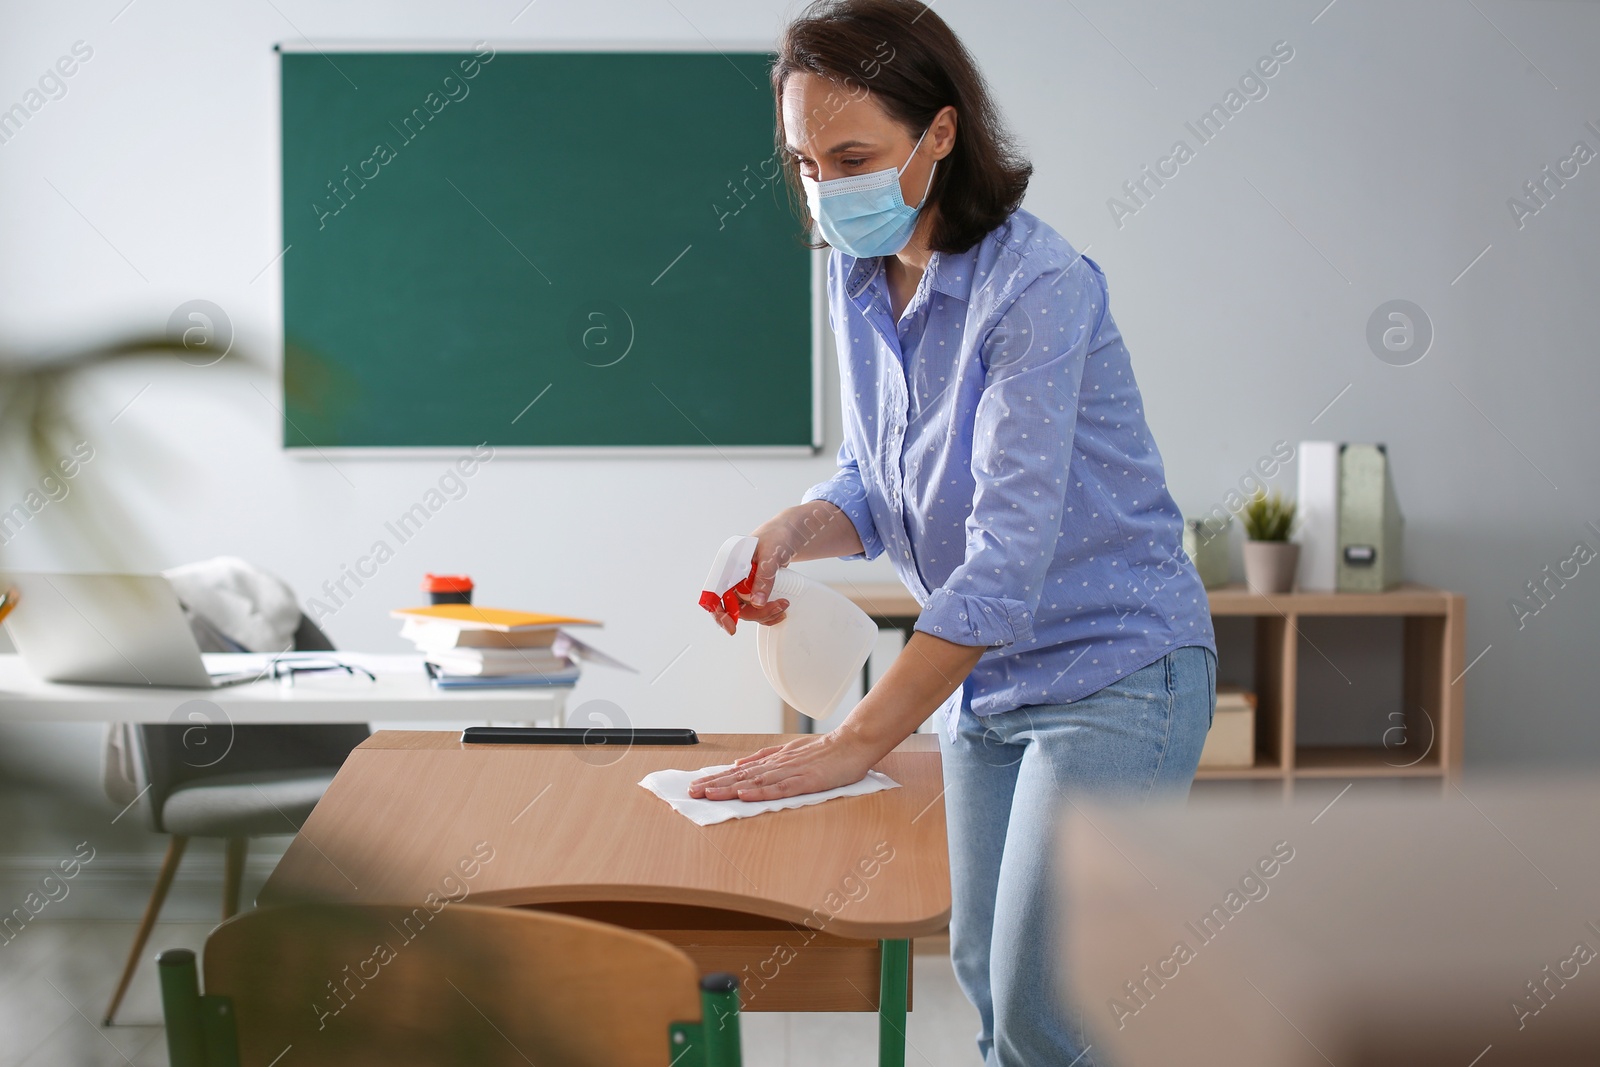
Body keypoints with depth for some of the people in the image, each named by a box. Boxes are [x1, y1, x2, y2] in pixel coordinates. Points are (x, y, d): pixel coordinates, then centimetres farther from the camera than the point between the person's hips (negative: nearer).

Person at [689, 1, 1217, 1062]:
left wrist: (856, 743, -31)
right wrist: (789, 534, -13)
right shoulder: (858, 280, 0)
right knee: (984, 971, 15)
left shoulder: (1039, 286, -25)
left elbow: (1008, 553, -30)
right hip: (987, 678, 8)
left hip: (1114, 670, -8)